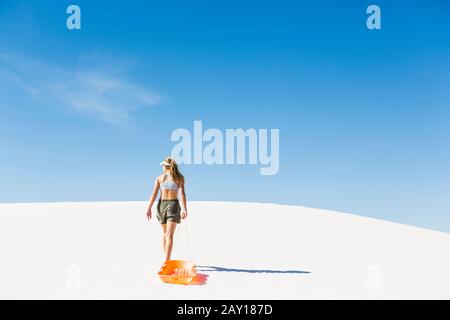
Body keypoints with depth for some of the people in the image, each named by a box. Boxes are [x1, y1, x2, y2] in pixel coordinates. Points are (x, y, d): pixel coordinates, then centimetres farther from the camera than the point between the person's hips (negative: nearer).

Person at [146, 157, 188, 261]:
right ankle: (166, 260, -19)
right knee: (169, 234, -8)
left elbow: (154, 193, -4)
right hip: (173, 204, -2)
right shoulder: (179, 178, 2)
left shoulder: (159, 178, 5)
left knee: (165, 232, 21)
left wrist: (149, 208, -6)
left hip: (161, 204, 2)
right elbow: (182, 194, -10)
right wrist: (184, 209, -17)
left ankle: (166, 258, 26)